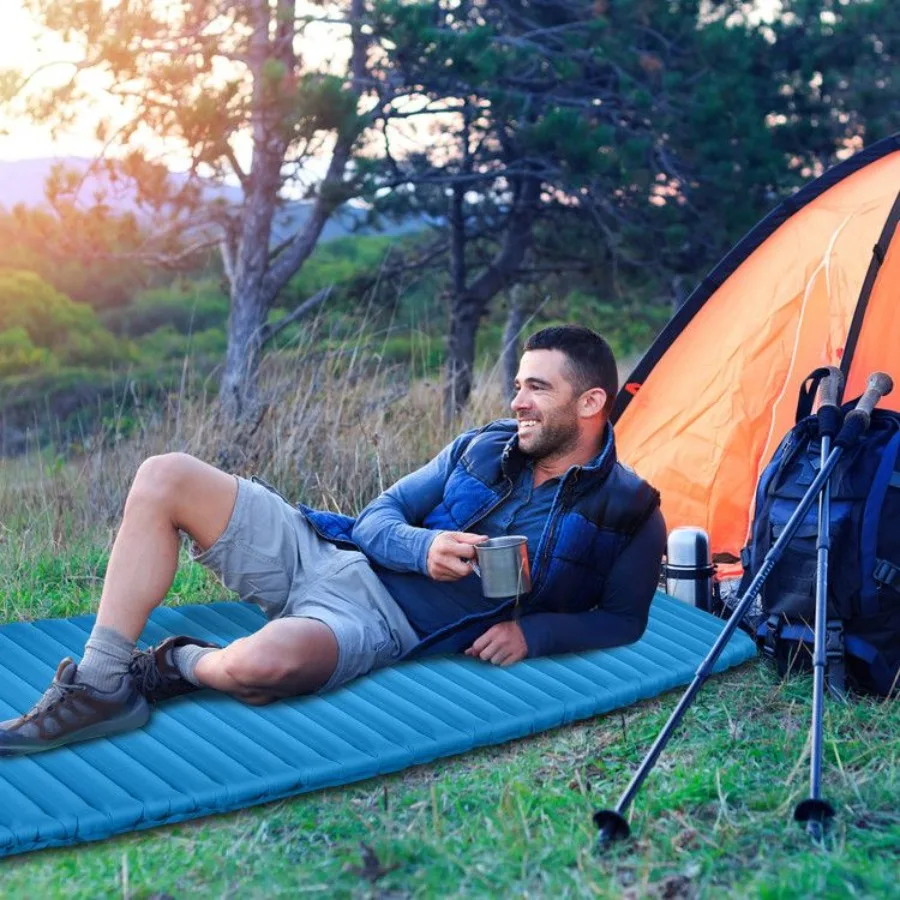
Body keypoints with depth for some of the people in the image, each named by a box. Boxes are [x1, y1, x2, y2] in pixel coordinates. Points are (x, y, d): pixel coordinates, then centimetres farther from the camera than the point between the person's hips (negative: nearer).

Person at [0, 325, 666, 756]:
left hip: (384, 621, -6)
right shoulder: (485, 446, 9)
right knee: (165, 477, -11)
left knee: (266, 663, -41)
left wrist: (533, 632, -15)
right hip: (331, 554, 6)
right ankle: (99, 687, -12)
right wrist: (422, 547, -14)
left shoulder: (626, 510, -3)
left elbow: (622, 619, 2)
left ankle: (173, 669, -3)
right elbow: (379, 517, 10)